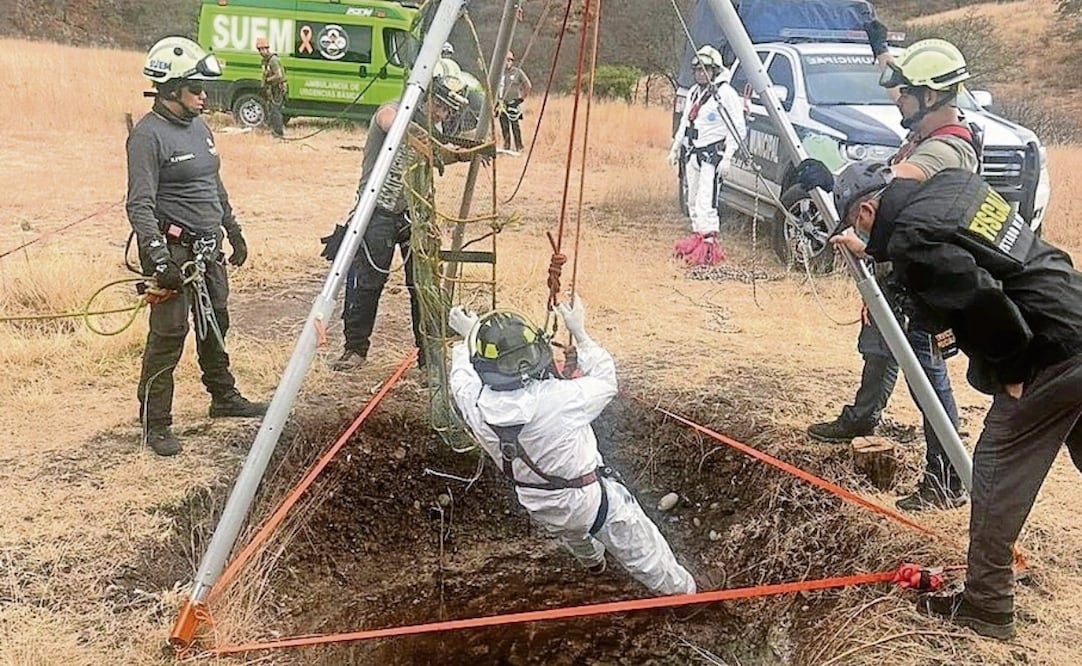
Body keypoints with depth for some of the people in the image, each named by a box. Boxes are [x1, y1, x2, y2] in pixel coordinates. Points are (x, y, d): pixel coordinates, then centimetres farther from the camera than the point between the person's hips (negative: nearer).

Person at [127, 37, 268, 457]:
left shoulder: (198, 127, 12)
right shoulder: (148, 135, -15)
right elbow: (139, 205, -19)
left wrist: (234, 233, 24)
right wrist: (159, 260, -26)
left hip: (208, 248, 9)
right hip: (174, 248, -9)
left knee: (216, 324, 20)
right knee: (168, 335, -5)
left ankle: (223, 398, 37)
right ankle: (155, 424, 5)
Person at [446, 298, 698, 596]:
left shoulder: (475, 406, -27)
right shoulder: (560, 399, -37)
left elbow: (462, 376, -1)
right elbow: (604, 380, -15)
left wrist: (467, 336, 14)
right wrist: (578, 331, -8)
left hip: (539, 505, 5)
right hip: (592, 498, -5)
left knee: (571, 530, 40)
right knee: (645, 555, 18)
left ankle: (592, 561, 68)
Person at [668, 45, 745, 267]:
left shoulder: (726, 94, -10)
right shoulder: (693, 92, 16)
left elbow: (738, 129, -12)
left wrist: (728, 157, -18)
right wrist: (675, 147, 24)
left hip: (713, 153, -9)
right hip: (692, 153, 9)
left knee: (706, 200, -16)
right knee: (692, 200, 13)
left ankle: (709, 243, -16)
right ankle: (697, 236, 23)